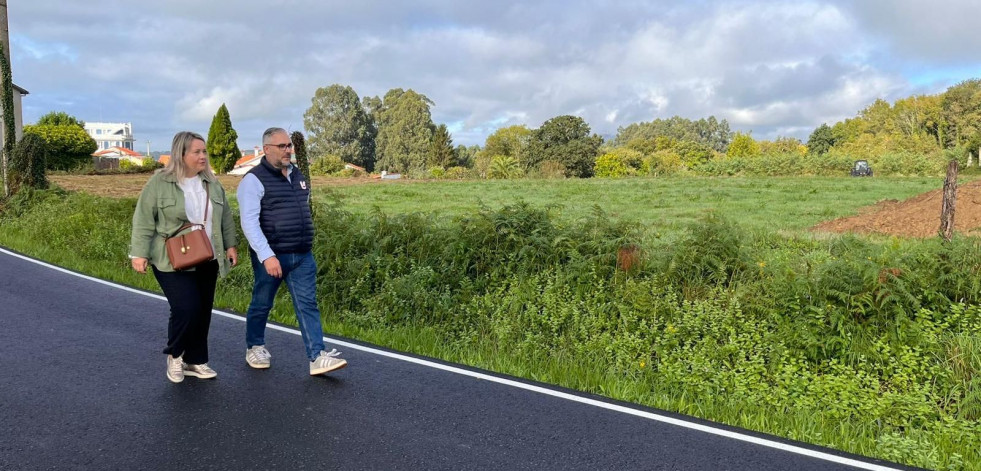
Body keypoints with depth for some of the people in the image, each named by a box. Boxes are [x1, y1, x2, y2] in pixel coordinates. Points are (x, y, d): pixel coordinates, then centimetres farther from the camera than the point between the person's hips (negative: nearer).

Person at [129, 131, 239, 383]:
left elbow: (225, 217, 15)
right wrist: (139, 253, -11)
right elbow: (143, 220, -7)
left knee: (203, 311, 8)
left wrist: (230, 245, 11)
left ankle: (195, 361, 22)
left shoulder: (212, 183, 7)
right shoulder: (159, 182, -7)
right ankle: (174, 354, 13)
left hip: (207, 261, 5)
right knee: (186, 309, -14)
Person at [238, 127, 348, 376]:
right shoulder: (254, 180, -10)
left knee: (307, 304, -2)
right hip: (271, 256, -5)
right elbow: (249, 222, -18)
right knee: (262, 304, 11)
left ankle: (317, 356, -5)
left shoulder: (296, 175, 12)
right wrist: (266, 256, -26)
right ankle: (255, 347, 32)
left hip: (302, 255, 5)